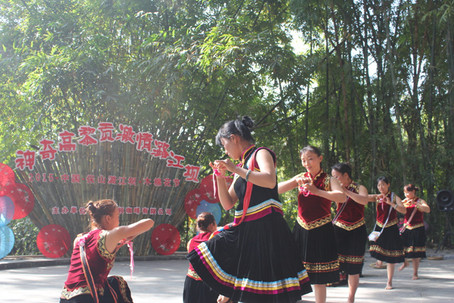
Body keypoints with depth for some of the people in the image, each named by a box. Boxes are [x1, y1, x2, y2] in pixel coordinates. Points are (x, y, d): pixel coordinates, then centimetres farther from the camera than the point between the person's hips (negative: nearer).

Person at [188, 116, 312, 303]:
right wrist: (220, 177, 8)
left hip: (266, 227, -8)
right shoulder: (241, 167, 20)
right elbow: (228, 204, 20)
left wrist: (236, 169, -19)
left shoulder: (261, 154, -2)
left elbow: (270, 180, -24)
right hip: (244, 229, 8)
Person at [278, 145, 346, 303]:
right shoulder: (301, 178, 8)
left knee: (319, 278, 1)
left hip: (321, 232, -3)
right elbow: (277, 189, -1)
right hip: (301, 230, 3)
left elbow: (342, 197, -21)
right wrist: (295, 182, -16)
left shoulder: (329, 180, -2)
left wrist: (316, 190, -30)